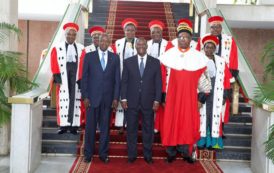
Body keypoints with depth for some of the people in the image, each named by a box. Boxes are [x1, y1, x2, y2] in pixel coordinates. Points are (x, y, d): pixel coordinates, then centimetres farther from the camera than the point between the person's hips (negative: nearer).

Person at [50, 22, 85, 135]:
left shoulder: (81, 49, 9)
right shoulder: (57, 48, 6)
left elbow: (83, 65, 3)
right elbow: (54, 64, 1)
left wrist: (81, 79, -6)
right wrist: (57, 77, -10)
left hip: (76, 77, 1)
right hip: (63, 76, -1)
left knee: (75, 100, 0)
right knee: (63, 100, -1)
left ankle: (74, 125, 5)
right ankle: (63, 125, 3)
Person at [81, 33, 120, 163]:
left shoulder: (115, 58, 8)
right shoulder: (89, 56, 4)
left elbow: (117, 79, 6)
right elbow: (84, 78, 2)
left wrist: (116, 98, -1)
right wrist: (85, 96, -5)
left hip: (108, 98, 1)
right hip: (92, 97, -1)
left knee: (105, 127, 7)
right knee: (90, 127, 4)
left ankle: (103, 154, 17)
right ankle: (88, 154, 15)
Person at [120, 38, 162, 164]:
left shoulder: (155, 62, 4)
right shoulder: (128, 62, 5)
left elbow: (158, 83, 2)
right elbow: (124, 82, 4)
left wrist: (157, 100, -4)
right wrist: (123, 98, -4)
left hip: (148, 102, 0)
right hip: (131, 101, 0)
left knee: (148, 129, 8)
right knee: (131, 129, 6)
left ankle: (148, 155, 19)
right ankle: (131, 155, 17)